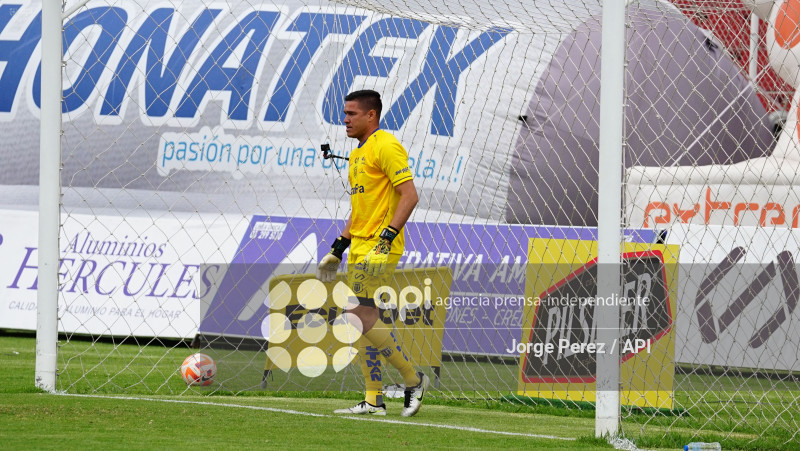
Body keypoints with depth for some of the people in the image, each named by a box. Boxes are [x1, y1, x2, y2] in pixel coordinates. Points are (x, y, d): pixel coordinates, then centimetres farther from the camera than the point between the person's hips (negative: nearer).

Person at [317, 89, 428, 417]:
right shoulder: (358, 154, 20)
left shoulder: (386, 147, -10)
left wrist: (386, 238, -24)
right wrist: (338, 248, 23)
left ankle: (413, 379, -2)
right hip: (361, 248, 10)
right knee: (363, 321, 5)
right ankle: (374, 401, 7)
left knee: (363, 317, -15)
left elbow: (410, 196, -17)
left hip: (381, 247, -10)